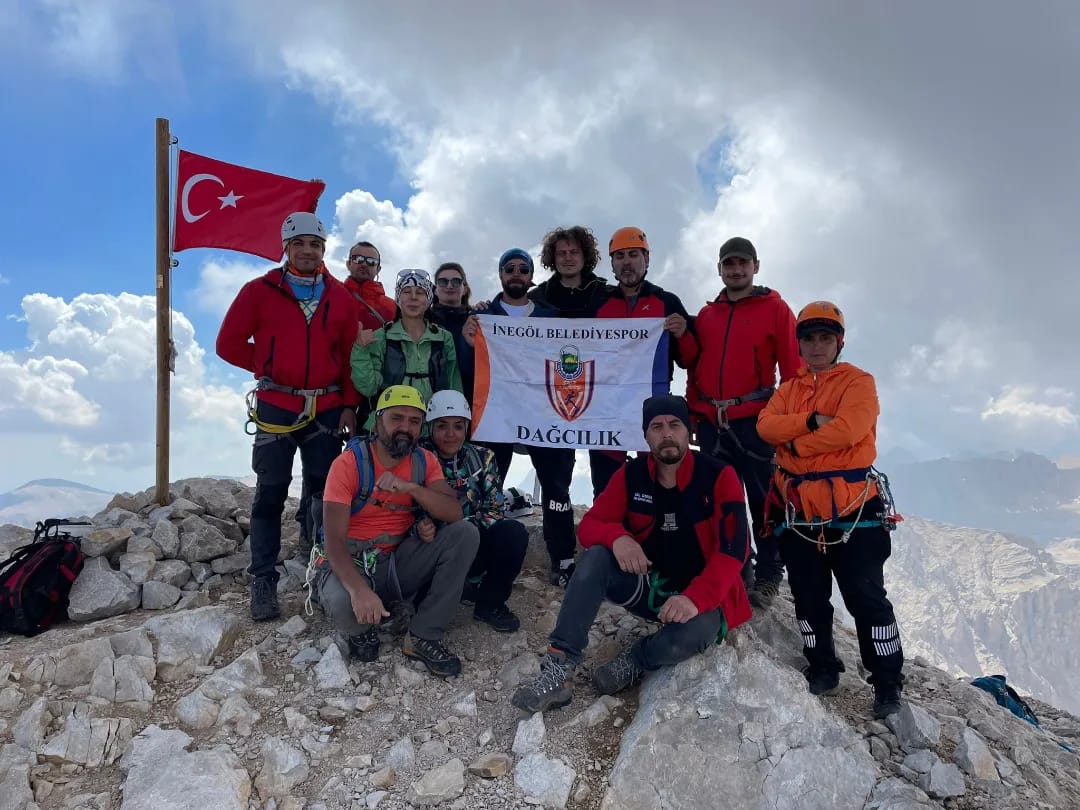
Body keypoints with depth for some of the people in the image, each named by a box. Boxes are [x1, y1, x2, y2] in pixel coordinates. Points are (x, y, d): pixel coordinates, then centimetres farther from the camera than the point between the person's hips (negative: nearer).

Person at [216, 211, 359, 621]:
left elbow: (351, 356, 7)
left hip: (327, 409, 2)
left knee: (323, 490, 6)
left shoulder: (340, 297, 7)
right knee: (270, 494, 2)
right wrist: (270, 368, 1)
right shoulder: (259, 291, 1)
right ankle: (263, 582, 8)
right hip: (276, 409, -2)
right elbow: (229, 344, 3)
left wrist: (350, 405, 1)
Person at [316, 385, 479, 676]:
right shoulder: (349, 463, -16)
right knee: (343, 604, -39)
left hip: (398, 562, 4)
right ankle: (361, 629, 2)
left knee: (465, 533, -18)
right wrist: (359, 589, -39)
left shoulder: (425, 461, -2)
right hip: (350, 563, -4)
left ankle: (423, 637, -12)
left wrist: (410, 487, -32)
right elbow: (334, 540, -22)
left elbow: (454, 513, -15)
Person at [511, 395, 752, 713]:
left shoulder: (720, 477, -14)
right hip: (648, 586, 3)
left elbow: (733, 549, -20)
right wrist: (617, 537, -29)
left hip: (701, 597, -3)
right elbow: (590, 523, -4)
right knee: (596, 557, -24)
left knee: (697, 631, -37)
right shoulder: (631, 474, -4)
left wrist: (695, 598, -35)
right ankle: (559, 667, -28)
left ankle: (633, 661, -5)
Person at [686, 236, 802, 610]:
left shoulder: (775, 309, 2)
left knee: (763, 501, 2)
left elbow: (792, 367, -2)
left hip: (755, 421, -4)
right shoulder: (706, 314, 15)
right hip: (711, 423, 5)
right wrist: (693, 415, 10)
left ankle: (768, 577, 14)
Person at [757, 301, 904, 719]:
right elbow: (766, 425, -3)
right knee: (809, 599, 12)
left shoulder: (858, 382, -1)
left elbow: (847, 429, -19)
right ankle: (822, 670, 28)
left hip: (853, 510, -5)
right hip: (798, 512, 5)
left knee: (866, 598, -1)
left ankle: (888, 683, 13)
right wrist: (811, 421, -18)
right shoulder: (789, 389, 15)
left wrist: (796, 445, -9)